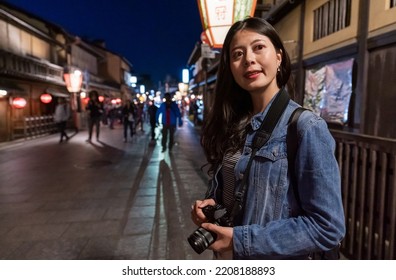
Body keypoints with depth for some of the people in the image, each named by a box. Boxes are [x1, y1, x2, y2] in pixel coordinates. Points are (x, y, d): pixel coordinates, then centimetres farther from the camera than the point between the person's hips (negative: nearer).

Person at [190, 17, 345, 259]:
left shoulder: (306, 128, -21)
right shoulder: (232, 124, -2)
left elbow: (328, 227, -23)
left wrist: (240, 239, -23)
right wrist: (210, 204, -10)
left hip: (275, 266, -6)